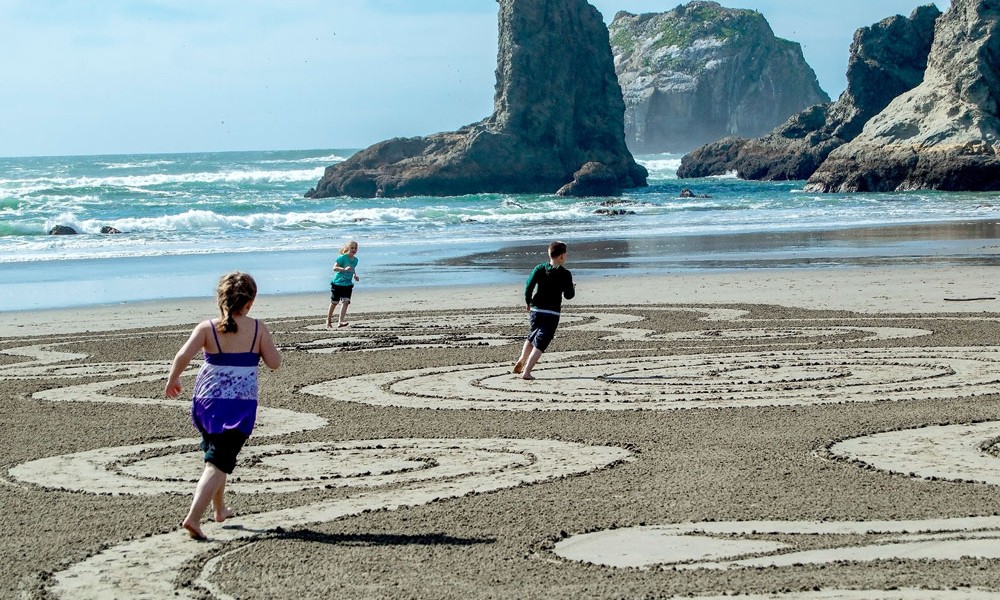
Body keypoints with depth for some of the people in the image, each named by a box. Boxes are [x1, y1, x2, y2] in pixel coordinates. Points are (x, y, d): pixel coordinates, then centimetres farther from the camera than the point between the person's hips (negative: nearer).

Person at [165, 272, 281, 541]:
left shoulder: (207, 328, -6)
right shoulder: (258, 329, -6)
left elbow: (183, 355, -18)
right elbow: (274, 363, -4)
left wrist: (172, 380, -2)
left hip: (207, 401, 3)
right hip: (240, 405, -3)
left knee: (215, 455, 26)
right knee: (219, 463, -3)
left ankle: (220, 509, 40)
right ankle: (193, 517, -19)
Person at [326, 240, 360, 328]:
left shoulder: (355, 260, 5)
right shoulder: (342, 257, -15)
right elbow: (334, 268, -21)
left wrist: (355, 275, 6)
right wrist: (344, 269, -35)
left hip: (348, 285, 4)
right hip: (337, 283, -4)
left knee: (345, 302, -12)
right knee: (334, 302, 7)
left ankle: (341, 322, -15)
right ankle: (328, 320, 25)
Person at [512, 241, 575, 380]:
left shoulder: (540, 269, 0)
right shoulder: (565, 274, -7)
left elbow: (529, 286, -6)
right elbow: (569, 295, -3)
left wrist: (528, 302, 10)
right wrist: (572, 288, 19)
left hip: (536, 310, 4)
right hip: (552, 313, -4)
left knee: (532, 336, 29)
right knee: (540, 343, -4)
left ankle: (521, 361, 27)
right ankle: (526, 372, -14)